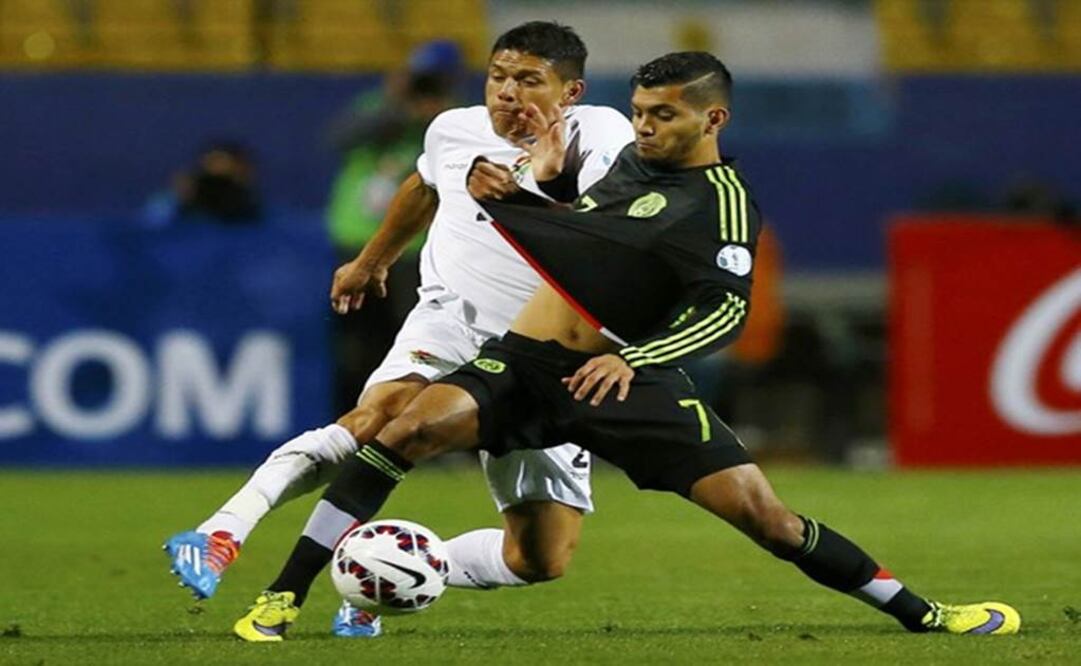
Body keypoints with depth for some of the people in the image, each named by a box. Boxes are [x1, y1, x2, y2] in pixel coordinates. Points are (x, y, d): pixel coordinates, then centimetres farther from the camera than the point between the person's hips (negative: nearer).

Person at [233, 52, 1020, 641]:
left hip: (627, 380, -4)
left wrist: (632, 359, -30)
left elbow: (725, 309, -17)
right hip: (525, 360, 4)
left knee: (757, 508, -13)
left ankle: (920, 614, 4)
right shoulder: (632, 160, 15)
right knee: (413, 428, -23)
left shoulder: (721, 200, -5)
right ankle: (283, 597, -23)